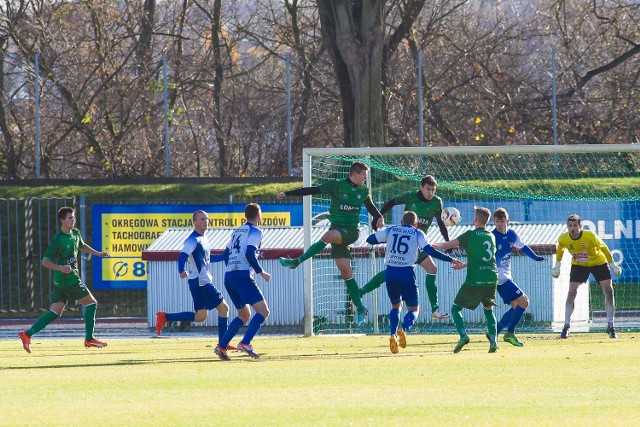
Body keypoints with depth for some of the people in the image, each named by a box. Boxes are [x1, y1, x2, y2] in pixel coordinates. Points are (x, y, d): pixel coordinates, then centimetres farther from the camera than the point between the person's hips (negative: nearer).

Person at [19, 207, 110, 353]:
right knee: (91, 303, 0)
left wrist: (98, 253, 31)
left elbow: (82, 246, 33)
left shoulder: (75, 234, 9)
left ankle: (27, 334, 0)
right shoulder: (58, 240, -16)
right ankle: (89, 339, 5)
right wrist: (60, 268, -29)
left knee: (55, 312, 5)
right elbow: (45, 261, -16)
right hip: (68, 279, -8)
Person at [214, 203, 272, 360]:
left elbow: (226, 254, 23)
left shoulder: (237, 231, 21)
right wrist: (261, 272, -9)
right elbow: (250, 253, -16)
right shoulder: (255, 231, -2)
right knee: (263, 311, -11)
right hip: (243, 276, -8)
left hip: (229, 277, 8)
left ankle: (221, 346, 9)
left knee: (244, 315, 20)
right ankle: (245, 343, -27)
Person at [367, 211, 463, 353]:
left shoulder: (391, 231, 14)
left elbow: (370, 239, 16)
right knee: (414, 308, 9)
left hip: (390, 272, 3)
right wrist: (451, 260, -1)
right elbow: (429, 251, -5)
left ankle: (393, 334, -1)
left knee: (396, 305, 22)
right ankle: (403, 328, -24)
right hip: (407, 272, -3)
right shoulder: (418, 233, 7)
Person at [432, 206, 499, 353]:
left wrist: (436, 246, 15)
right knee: (489, 310, 21)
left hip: (475, 280, -5)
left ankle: (463, 335, -16)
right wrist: (464, 264, 38)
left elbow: (448, 245, -5)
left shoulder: (470, 235, -4)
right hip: (492, 279, 5)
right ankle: (493, 340, 0)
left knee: (456, 308, 6)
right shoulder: (491, 237, 14)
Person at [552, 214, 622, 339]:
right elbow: (560, 250, 1)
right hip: (578, 265, 2)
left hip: (598, 262, -2)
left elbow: (603, 248, -17)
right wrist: (557, 266, 6)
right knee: (572, 292, -12)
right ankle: (566, 326, -5)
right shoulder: (563, 239, -23)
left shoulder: (591, 236, -32)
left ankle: (610, 325, 0)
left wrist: (612, 265, -10)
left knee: (608, 290, -10)